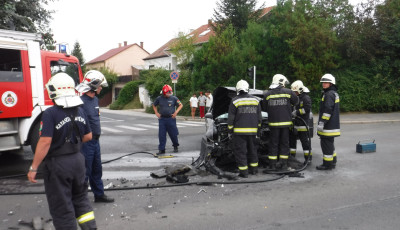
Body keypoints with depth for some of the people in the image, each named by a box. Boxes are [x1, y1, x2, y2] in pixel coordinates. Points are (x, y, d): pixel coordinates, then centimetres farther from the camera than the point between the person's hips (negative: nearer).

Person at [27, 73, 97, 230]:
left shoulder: (50, 113, -19)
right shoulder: (80, 111, 1)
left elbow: (45, 142, -23)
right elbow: (88, 137, 8)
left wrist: (33, 168, -16)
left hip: (57, 164, -6)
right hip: (77, 160, 6)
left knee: (61, 206, 8)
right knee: (80, 198, 22)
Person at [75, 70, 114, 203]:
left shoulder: (95, 100, 10)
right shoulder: (81, 101, -19)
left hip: (95, 141, 9)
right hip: (86, 142, -9)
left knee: (97, 170, 19)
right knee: (85, 172, 2)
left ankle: (99, 194, 33)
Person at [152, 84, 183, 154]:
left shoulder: (174, 98, -2)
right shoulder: (159, 98, 3)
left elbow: (181, 105, 6)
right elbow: (154, 105, 19)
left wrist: (176, 112, -5)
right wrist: (156, 113, 6)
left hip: (171, 119, -1)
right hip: (162, 119, 1)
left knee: (173, 134, 5)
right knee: (161, 135, 1)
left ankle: (175, 146, 29)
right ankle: (161, 149, 11)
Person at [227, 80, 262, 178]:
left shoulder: (235, 101, -7)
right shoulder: (255, 100, 7)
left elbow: (231, 118, -5)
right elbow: (259, 116, 13)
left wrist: (230, 128, 5)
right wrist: (257, 126, 23)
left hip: (239, 131, -5)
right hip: (252, 130, 5)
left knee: (240, 151, 1)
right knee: (252, 149, 18)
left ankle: (244, 171, 1)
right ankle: (254, 169, 26)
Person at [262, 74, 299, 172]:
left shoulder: (267, 94, 0)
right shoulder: (288, 92, -3)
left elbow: (264, 108, 6)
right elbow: (296, 101, 11)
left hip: (273, 123, 0)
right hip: (285, 122, 0)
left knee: (273, 144, 6)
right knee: (284, 143, 10)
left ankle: (272, 165, 7)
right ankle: (284, 165, 15)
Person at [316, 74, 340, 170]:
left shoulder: (329, 94, -16)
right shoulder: (334, 93, 18)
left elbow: (328, 110, -23)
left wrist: (322, 122, -23)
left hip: (328, 126, -11)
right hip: (332, 125, 11)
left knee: (326, 143, -5)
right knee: (330, 143, 19)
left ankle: (327, 164, 0)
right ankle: (332, 162, 29)